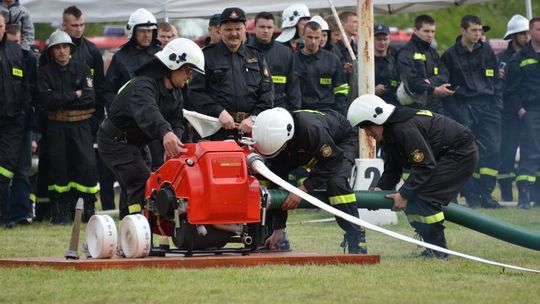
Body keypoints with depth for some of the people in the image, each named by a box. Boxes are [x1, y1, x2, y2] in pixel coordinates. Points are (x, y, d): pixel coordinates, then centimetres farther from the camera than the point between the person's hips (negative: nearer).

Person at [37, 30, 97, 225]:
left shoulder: (82, 69, 8)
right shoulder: (45, 72, 5)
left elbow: (90, 97, -5)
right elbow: (46, 99, -10)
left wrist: (61, 100, -8)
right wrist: (75, 95, -8)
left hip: (81, 126, 0)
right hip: (57, 127, 0)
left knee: (87, 165, -10)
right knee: (59, 167, -4)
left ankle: (86, 211, -3)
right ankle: (60, 213, 1)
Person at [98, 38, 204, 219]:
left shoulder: (175, 94, 4)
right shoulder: (143, 85, -29)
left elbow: (176, 123, -4)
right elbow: (147, 111, -50)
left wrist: (173, 145, -28)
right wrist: (166, 133, -70)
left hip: (135, 143, 10)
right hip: (115, 141, -10)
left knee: (137, 190, 15)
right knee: (143, 186, -21)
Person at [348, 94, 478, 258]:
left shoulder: (406, 129, -29)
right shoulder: (389, 133, 4)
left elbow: (425, 166, -27)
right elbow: (392, 169, 9)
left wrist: (404, 194, -24)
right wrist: (381, 188, -9)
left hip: (462, 155, -11)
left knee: (423, 195, -20)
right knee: (411, 197, 4)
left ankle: (438, 250, -11)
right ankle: (434, 247, 10)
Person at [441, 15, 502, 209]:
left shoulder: (487, 51, 12)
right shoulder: (450, 55, 3)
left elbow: (496, 80, 16)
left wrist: (497, 104, 7)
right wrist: (453, 110, -6)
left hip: (487, 107, 3)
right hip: (464, 108, -3)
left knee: (492, 149, -5)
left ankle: (486, 194, 1)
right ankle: (471, 196, -1)